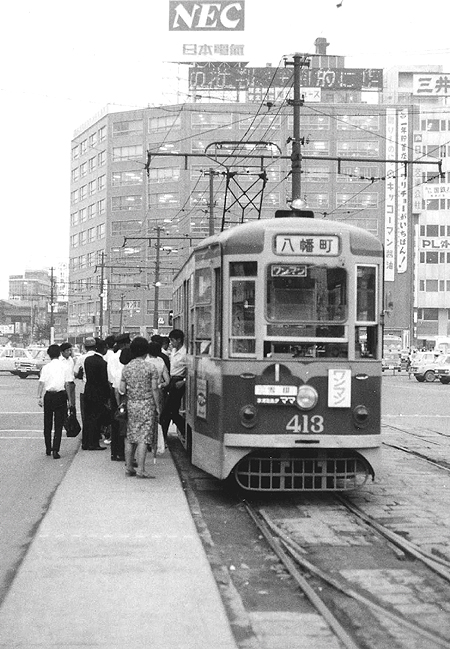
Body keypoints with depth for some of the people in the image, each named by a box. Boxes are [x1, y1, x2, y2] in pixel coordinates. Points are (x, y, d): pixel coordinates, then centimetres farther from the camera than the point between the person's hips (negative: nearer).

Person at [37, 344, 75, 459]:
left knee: (47, 423, 14)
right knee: (58, 424, 0)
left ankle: (48, 449, 23)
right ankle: (55, 450, -8)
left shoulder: (46, 367, 0)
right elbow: (67, 384, -1)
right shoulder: (64, 367, 0)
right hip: (61, 395, -1)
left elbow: (41, 383, -6)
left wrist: (39, 397, -3)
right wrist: (70, 399, 5)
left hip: (48, 395, 1)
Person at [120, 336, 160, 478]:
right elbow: (154, 388, -8)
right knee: (143, 437, -5)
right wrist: (157, 406, -1)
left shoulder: (126, 368, 4)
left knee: (130, 436, 11)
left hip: (131, 404, 4)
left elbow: (122, 389, 3)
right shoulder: (150, 367, -7)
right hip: (147, 404, -4)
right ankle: (140, 469, -9)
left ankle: (129, 467, 15)